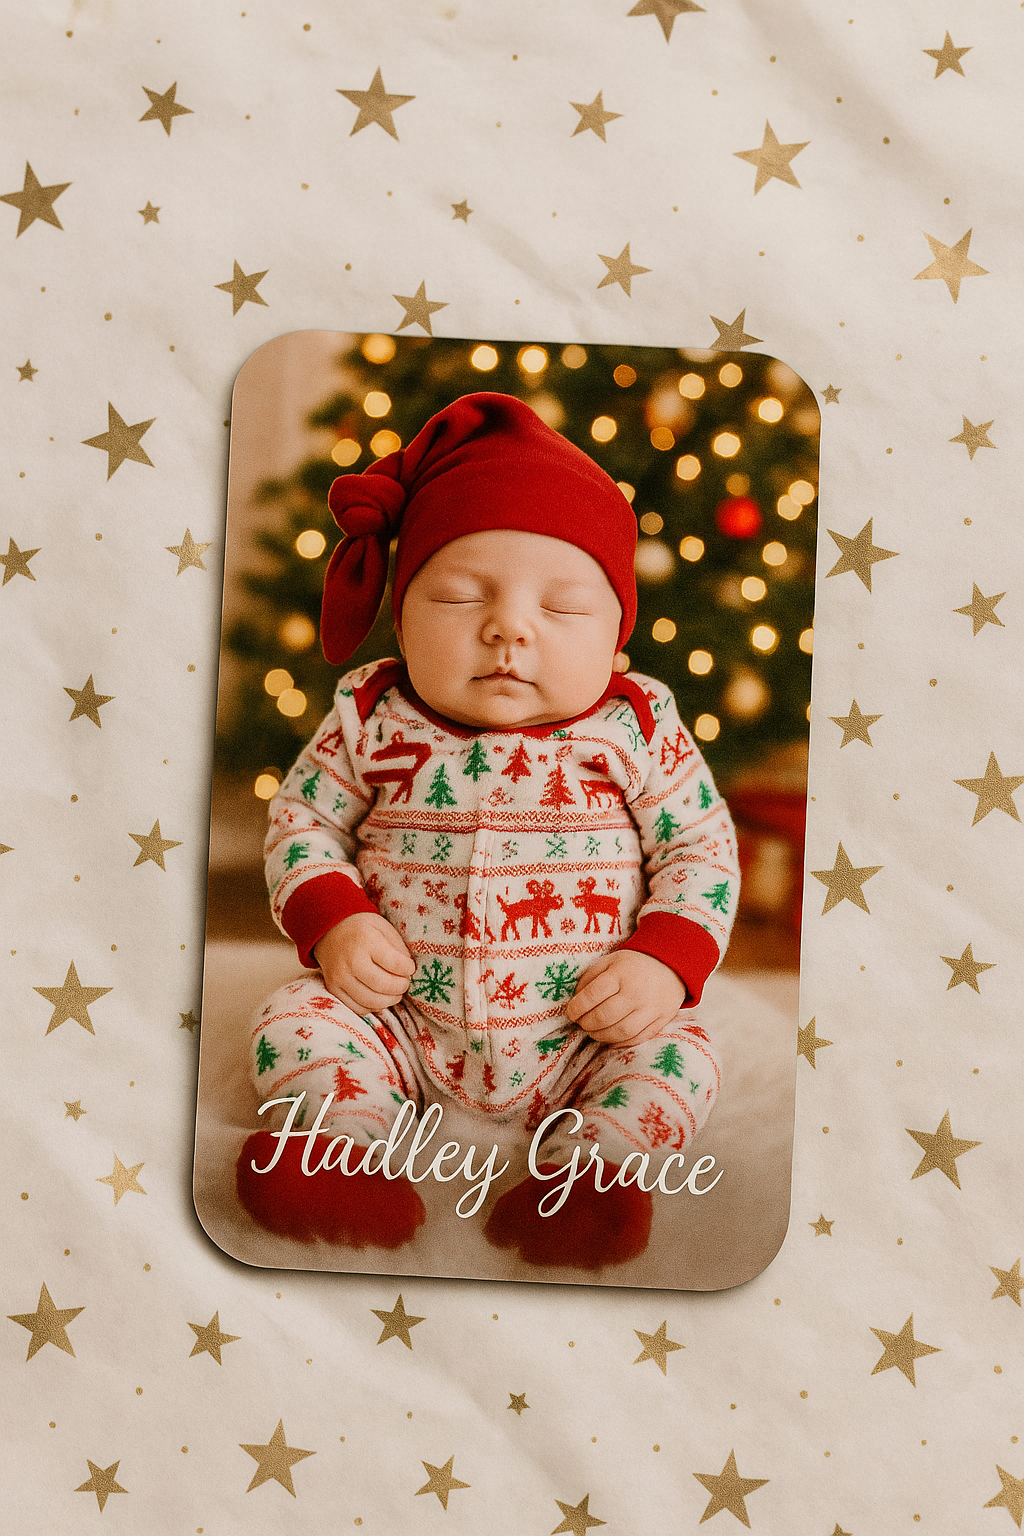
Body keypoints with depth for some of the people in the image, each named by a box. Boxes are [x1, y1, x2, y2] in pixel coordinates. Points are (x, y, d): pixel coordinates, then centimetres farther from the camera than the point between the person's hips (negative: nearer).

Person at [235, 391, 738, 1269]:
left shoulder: (637, 729, -6)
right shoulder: (372, 720, -5)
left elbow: (702, 845, 0)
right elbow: (302, 817, 5)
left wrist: (666, 960, -16)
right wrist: (333, 921, -14)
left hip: (585, 1035, 0)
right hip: (402, 1022, 1)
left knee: (679, 1061, -20)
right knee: (296, 1018, -15)